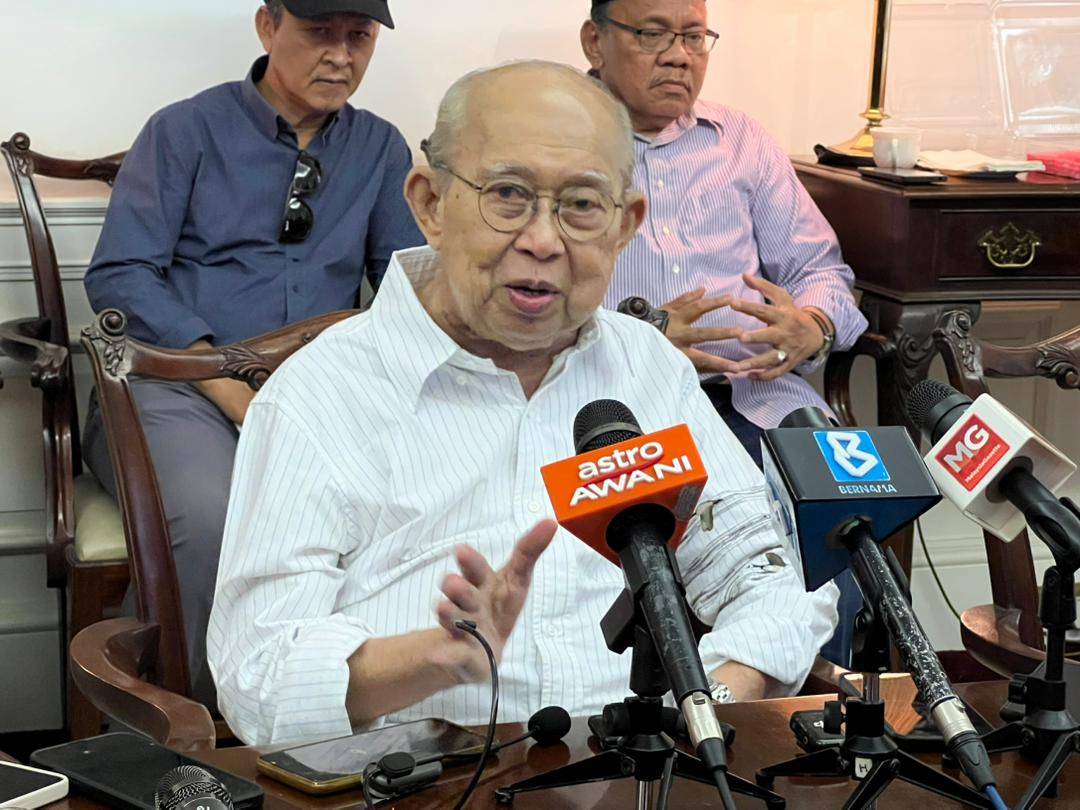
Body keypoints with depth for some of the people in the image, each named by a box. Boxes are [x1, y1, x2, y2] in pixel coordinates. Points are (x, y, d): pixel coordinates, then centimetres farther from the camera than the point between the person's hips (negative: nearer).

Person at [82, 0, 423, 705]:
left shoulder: (380, 148, 19)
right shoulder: (185, 131, 9)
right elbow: (118, 277, -1)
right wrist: (227, 382, -14)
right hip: (174, 384, -2)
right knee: (211, 516, -37)